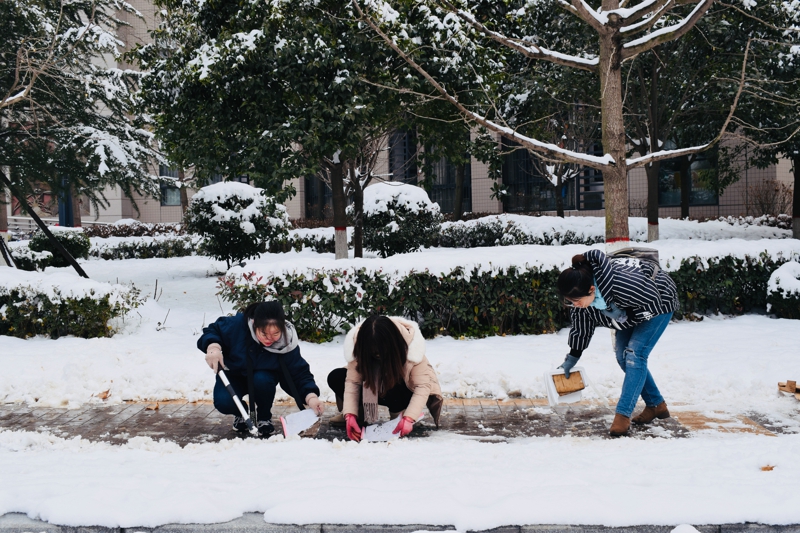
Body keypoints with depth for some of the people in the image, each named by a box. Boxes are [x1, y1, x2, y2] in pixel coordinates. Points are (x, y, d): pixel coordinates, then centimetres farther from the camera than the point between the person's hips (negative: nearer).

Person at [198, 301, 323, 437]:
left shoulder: (287, 343, -30)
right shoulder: (237, 324, -33)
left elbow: (300, 374, -27)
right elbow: (212, 331, -17)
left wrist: (311, 397, -45)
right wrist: (213, 347, -40)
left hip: (263, 376, 1)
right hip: (233, 375, 0)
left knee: (262, 380, -35)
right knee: (224, 403, -29)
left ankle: (264, 417, -3)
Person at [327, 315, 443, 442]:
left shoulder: (411, 346, -32)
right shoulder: (359, 345, -26)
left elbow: (423, 385, -31)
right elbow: (352, 381, -22)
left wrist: (408, 418, -41)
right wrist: (350, 415, -34)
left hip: (404, 389, -3)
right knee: (335, 378, -19)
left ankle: (399, 413, -8)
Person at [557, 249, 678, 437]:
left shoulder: (621, 283, -45)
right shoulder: (580, 295, -21)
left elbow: (653, 302, -29)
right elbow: (581, 328, -4)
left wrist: (623, 321, -25)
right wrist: (572, 358, 2)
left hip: (658, 303, -7)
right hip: (632, 307, 7)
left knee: (634, 355, -17)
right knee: (623, 357, 4)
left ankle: (623, 415, -14)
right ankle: (656, 405, 19)